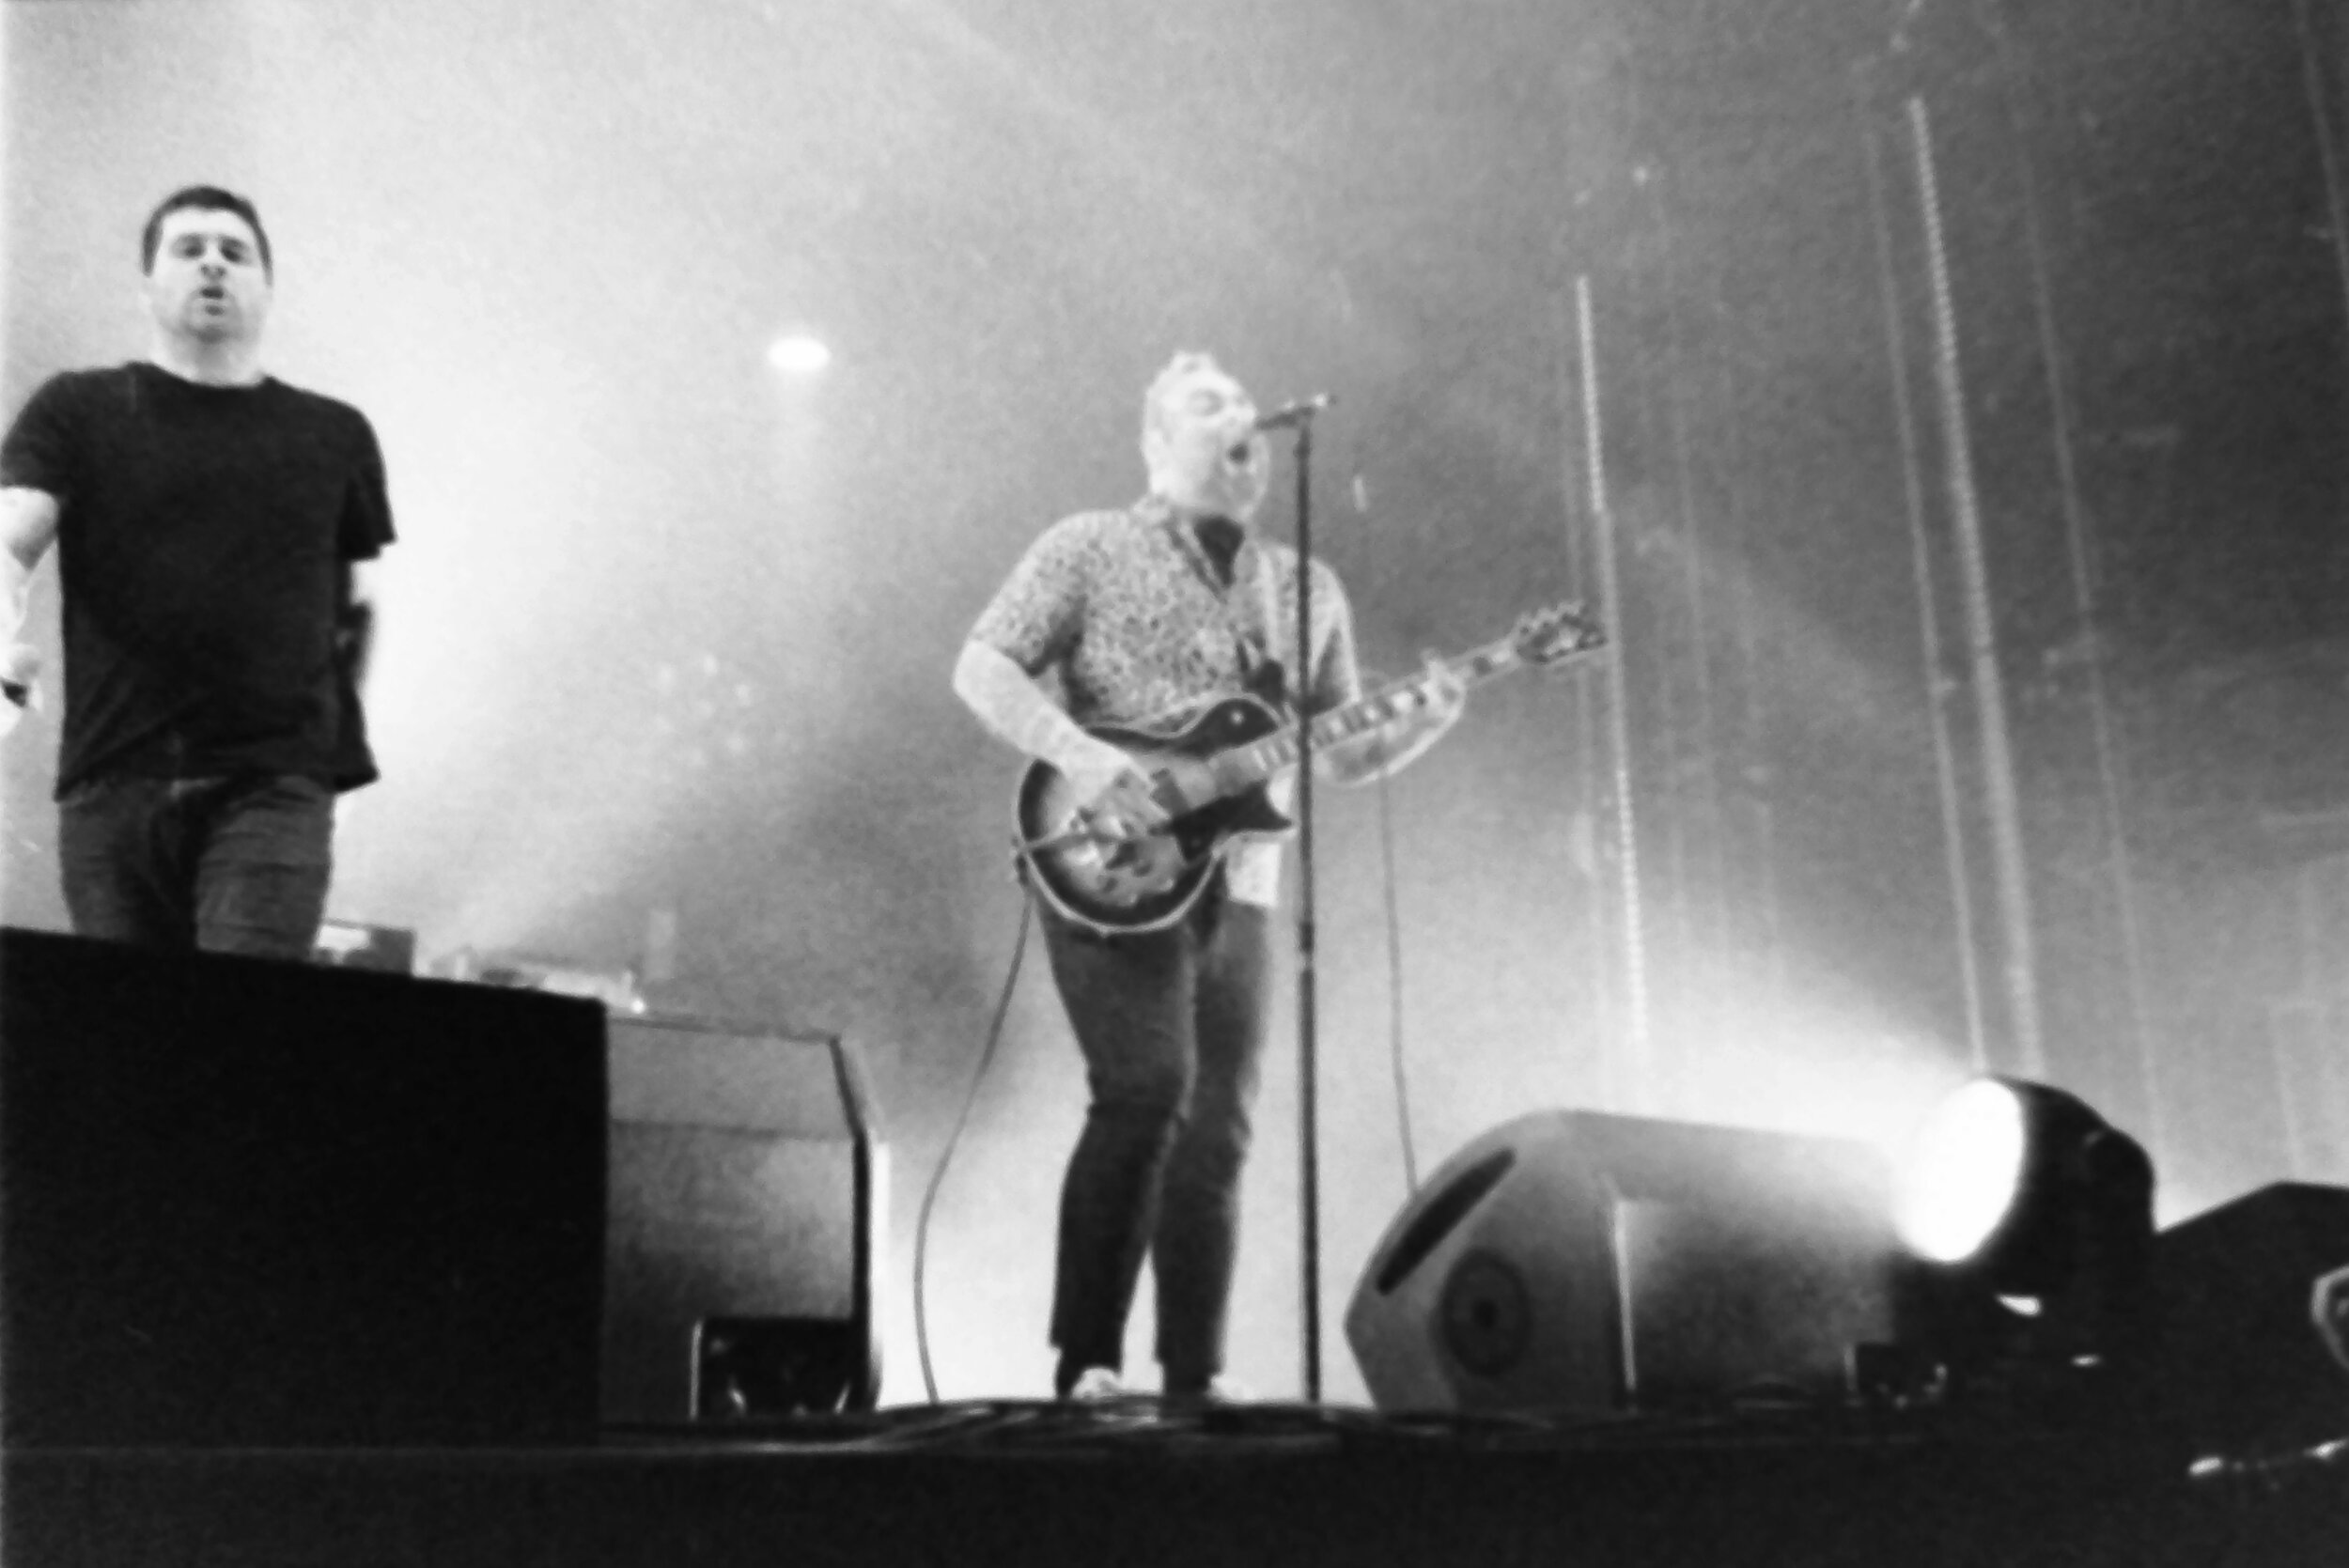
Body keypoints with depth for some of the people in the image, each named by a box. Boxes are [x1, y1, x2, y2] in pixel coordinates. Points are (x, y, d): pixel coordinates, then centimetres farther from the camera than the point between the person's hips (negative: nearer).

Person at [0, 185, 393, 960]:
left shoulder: (335, 436, 14)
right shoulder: (77, 410, 10)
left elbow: (357, 607, 21)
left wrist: (339, 743, 12)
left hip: (273, 788, -1)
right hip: (109, 783, 1)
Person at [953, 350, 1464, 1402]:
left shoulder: (1306, 589, 18)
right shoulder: (1089, 550, 3)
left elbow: (1335, 755, 19)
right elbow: (982, 668, -5)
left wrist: (1420, 725, -2)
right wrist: (1082, 757, -20)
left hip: (1238, 890, 6)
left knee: (1217, 1132, 4)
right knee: (1149, 1090, -20)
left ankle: (1194, 1380, 12)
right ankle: (1086, 1362, -9)